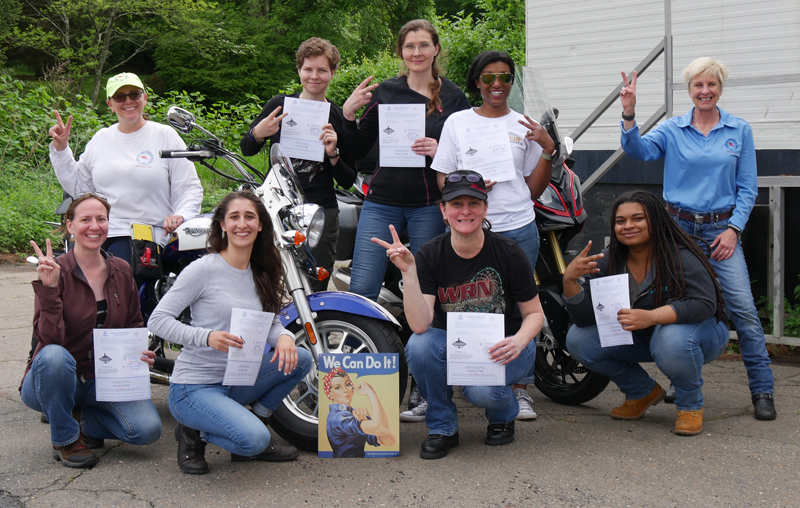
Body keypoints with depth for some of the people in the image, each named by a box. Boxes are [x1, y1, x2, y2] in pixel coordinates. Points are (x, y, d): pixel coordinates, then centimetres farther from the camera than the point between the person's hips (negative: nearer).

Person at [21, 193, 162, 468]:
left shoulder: (121, 271, 2)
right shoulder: (55, 271, -13)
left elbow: (134, 326, 15)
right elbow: (49, 338, -23)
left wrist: (140, 351, -7)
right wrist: (49, 288, -35)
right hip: (57, 379, -3)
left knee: (148, 429, -20)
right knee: (54, 356, -38)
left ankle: (82, 419, 10)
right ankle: (65, 440, -13)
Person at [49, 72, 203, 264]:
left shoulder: (166, 136, 8)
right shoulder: (100, 139, 18)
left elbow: (189, 188, 4)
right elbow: (77, 186, 23)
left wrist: (181, 215, -15)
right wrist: (60, 149, 16)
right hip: (97, 235, 4)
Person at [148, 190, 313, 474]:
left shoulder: (261, 274, 8)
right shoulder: (203, 269, -11)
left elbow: (271, 323, 13)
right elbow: (157, 320, -14)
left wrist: (284, 337, -13)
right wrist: (207, 337, -29)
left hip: (237, 381, 7)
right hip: (194, 387, -7)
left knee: (300, 359, -10)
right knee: (253, 440, -28)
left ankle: (253, 429, 5)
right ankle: (194, 432, 2)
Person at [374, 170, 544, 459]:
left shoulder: (508, 254, -12)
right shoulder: (429, 256, -11)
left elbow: (534, 313, -2)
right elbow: (420, 325, -22)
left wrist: (519, 341, -24)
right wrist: (408, 271, -32)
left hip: (500, 349, -2)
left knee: (480, 389, -33)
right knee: (419, 346, -31)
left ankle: (504, 414, 8)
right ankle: (442, 427, -5)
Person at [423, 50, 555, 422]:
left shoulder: (524, 126, 12)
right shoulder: (457, 122, 11)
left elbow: (534, 189, 12)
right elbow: (442, 180, 9)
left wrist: (548, 151, -2)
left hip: (517, 229, 1)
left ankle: (519, 391, 16)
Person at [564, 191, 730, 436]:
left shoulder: (679, 256, -24)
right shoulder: (608, 261, -9)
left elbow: (705, 304, -34)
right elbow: (584, 318, -13)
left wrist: (650, 317, -46)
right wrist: (569, 280, -32)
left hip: (701, 330, -6)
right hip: (643, 339, 6)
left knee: (672, 339, -40)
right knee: (578, 339, -11)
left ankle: (691, 405, -9)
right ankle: (642, 391, 11)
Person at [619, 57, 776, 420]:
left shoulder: (740, 131, 6)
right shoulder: (672, 129, 5)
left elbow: (747, 188, 5)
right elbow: (639, 150, -13)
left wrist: (733, 229, -6)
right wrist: (629, 115, -29)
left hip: (721, 229, -1)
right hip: (678, 227, 1)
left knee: (743, 308, -10)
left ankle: (762, 391, -2)